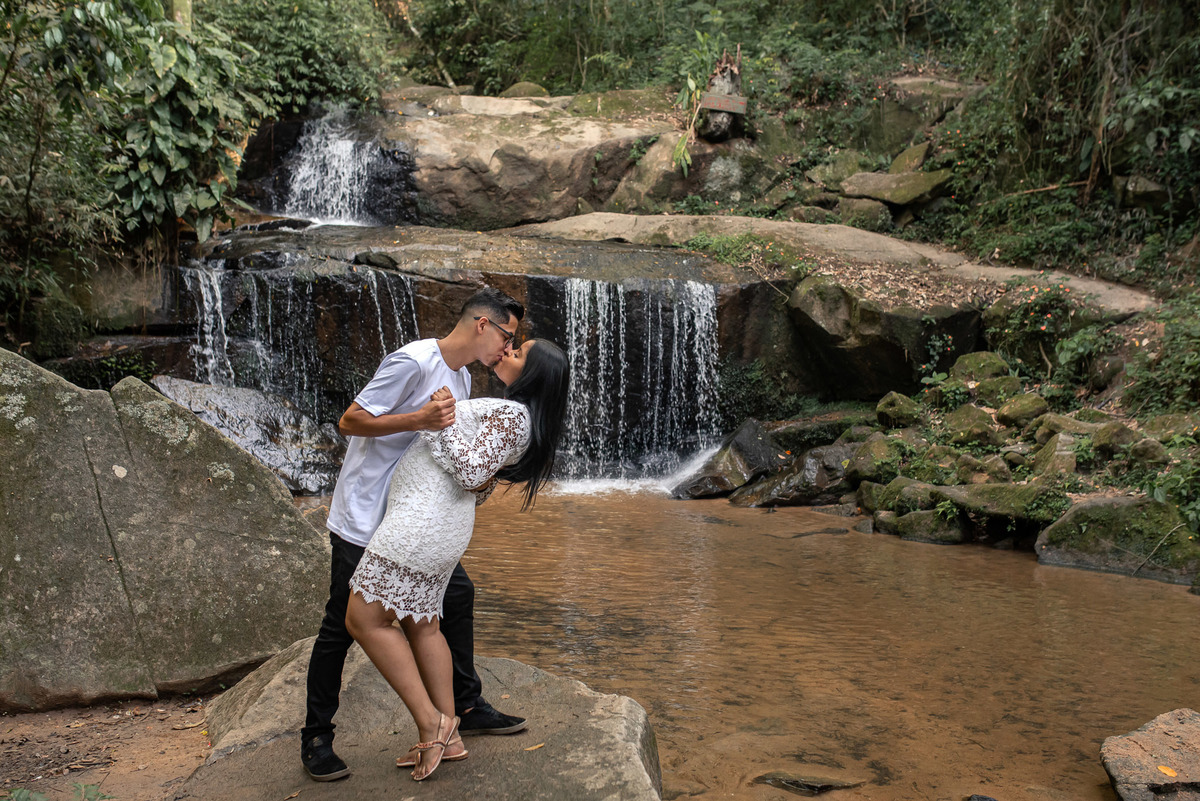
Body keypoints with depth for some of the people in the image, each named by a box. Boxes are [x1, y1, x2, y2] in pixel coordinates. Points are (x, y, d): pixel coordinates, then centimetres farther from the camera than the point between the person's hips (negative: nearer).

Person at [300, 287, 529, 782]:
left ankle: (468, 708, 25)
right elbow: (350, 422, -20)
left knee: (457, 595, 11)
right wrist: (419, 419, -30)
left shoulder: (462, 378, 11)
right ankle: (316, 738, 13)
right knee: (342, 626, -1)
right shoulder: (413, 361, -20)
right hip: (364, 522, -9)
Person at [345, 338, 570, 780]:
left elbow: (472, 474, -20)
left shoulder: (510, 413, -14)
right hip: (442, 526, 11)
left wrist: (441, 424, -15)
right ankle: (448, 739, 20)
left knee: (364, 619, -6)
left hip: (422, 520, -11)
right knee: (421, 624, 16)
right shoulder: (514, 418, 17)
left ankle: (430, 722, -1)